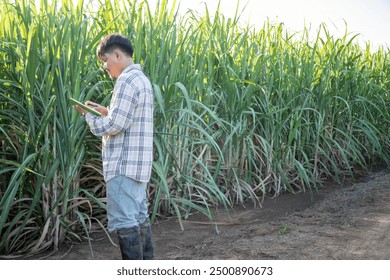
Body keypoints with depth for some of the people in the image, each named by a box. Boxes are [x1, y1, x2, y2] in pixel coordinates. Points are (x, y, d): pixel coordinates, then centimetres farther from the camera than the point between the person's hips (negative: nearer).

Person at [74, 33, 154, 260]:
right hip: (138, 162, 10)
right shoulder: (141, 79, 17)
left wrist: (88, 114, -3)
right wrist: (105, 111, 13)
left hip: (124, 164, -10)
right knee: (139, 218, 14)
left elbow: (114, 125, -19)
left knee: (125, 223, -6)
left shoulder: (127, 80, -14)